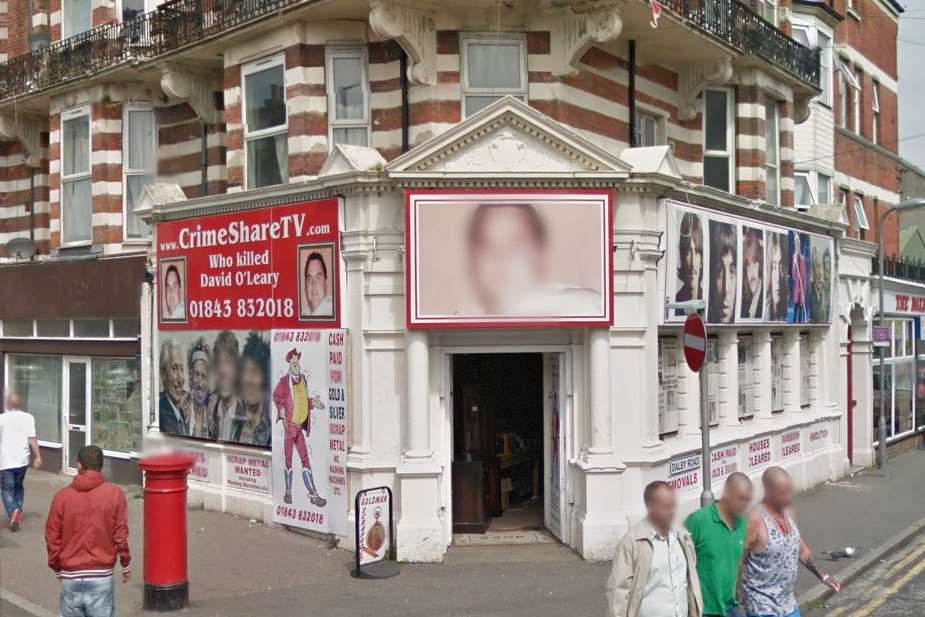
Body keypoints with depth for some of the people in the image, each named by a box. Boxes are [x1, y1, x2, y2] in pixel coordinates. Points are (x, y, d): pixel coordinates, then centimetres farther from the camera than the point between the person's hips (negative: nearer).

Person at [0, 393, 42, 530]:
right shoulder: (28, 417, -3)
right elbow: (32, 438, -8)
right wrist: (38, 456, -5)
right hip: (22, 460, 3)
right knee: (18, 486, 23)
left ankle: (13, 512, -20)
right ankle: (18, 511, 25)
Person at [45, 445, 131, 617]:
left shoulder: (62, 496, -3)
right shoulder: (114, 493, -6)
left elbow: (52, 537, 2)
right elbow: (120, 534, -4)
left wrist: (57, 568, 17)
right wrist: (126, 565, 9)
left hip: (71, 576, 1)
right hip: (102, 576, -1)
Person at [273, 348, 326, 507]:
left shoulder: (303, 378, 9)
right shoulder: (284, 381, -9)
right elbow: (276, 396, 1)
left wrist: (312, 402, 2)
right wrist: (281, 408, -14)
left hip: (300, 426, 5)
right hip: (289, 424, -5)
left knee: (305, 459, 3)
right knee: (288, 460, 4)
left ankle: (313, 494, 2)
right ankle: (288, 492, 18)